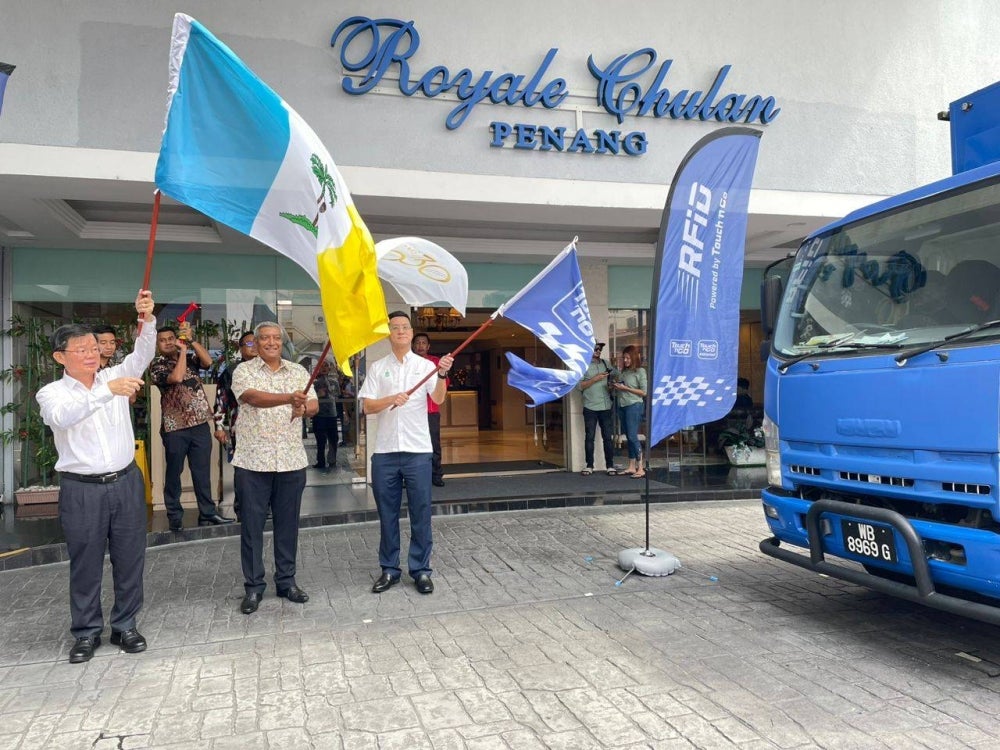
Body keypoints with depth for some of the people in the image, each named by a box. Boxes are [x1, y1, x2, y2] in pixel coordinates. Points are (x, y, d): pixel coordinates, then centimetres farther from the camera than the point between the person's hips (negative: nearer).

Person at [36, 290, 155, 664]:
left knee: (130, 559, 10)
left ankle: (125, 625, 26)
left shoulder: (114, 377, 6)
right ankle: (87, 632, 25)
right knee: (85, 564, 9)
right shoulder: (52, 393, -3)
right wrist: (107, 391, -38)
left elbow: (142, 354, -10)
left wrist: (147, 319, -28)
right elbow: (62, 416, -26)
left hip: (126, 482, 3)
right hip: (81, 490, -2)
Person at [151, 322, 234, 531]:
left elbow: (208, 361, -8)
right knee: (174, 472, 7)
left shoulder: (190, 357, 11)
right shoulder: (157, 366, -2)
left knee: (202, 471, 9)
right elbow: (176, 377, -20)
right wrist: (183, 349, -11)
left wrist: (191, 340, -12)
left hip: (200, 423, 4)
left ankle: (208, 513, 17)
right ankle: (174, 516, 17)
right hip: (175, 427, -3)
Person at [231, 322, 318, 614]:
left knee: (288, 523, 10)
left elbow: (314, 404, 10)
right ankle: (253, 586, 16)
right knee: (252, 525, 4)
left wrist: (304, 408, -15)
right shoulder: (244, 371, -1)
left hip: (291, 461, 3)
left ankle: (286, 581, 23)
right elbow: (254, 397, -20)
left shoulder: (298, 371, 11)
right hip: (253, 462, -3)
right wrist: (289, 398, -36)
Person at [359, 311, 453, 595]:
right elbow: (367, 406, 2)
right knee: (387, 512, 8)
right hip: (385, 451, 1)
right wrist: (391, 399, -16)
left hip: (418, 450, -1)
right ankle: (389, 569, 19)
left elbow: (438, 399, -8)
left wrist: (443, 374, -26)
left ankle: (421, 569, 13)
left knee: (421, 513, 2)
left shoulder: (426, 366, 5)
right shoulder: (378, 368, 8)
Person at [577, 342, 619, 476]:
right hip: (590, 408, -3)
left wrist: (612, 385, 2)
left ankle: (610, 466, 9)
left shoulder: (606, 364, 10)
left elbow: (617, 375, 22)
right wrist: (595, 379, -15)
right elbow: (580, 386, -9)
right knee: (589, 437, 3)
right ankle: (589, 466, 10)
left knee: (607, 437, 4)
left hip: (606, 407, 3)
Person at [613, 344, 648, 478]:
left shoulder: (640, 371, -4)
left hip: (634, 405, -7)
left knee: (633, 436, -10)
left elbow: (644, 392, -9)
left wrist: (626, 388, -12)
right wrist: (616, 388, 0)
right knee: (628, 437, 9)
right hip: (622, 406, 7)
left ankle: (640, 468, -8)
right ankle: (631, 467, 14)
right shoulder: (623, 372, 14)